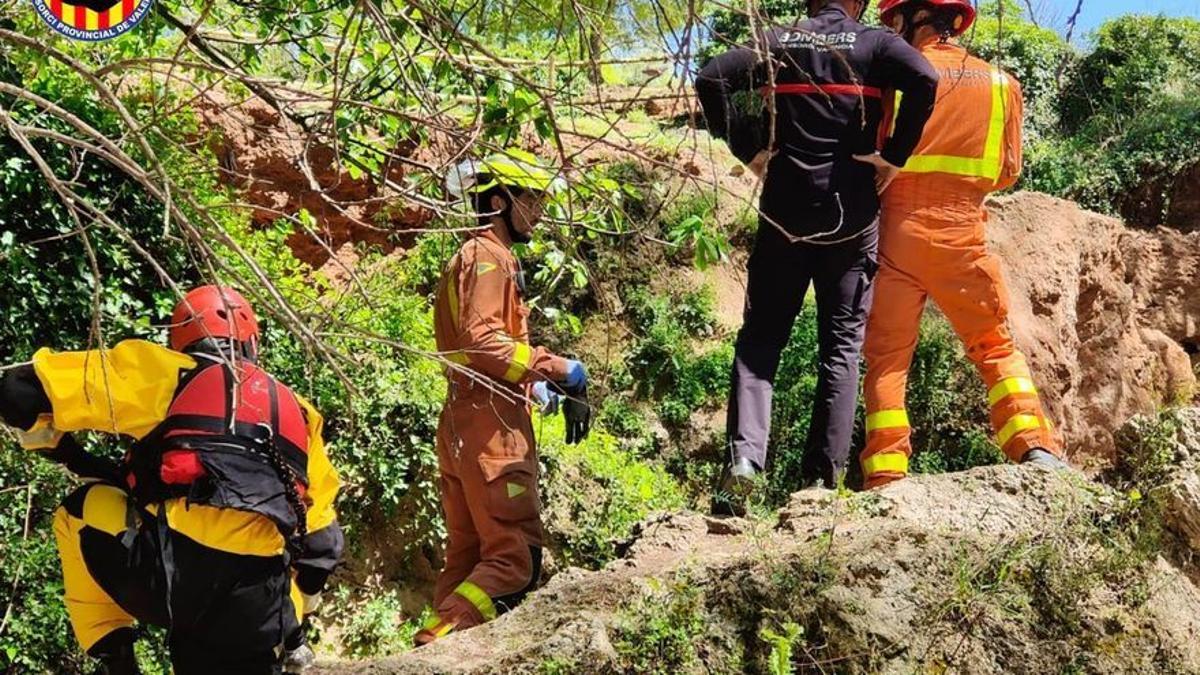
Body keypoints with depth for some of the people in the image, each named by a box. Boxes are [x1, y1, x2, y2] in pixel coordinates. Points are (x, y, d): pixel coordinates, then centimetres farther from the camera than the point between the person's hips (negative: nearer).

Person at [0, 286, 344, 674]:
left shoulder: (167, 374, 16)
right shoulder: (297, 411, 28)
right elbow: (322, 542, 29)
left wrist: (57, 446, 34)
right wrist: (293, 615, 45)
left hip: (173, 566, -3)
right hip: (257, 607, 3)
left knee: (79, 512, 27)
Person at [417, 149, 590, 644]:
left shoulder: (473, 257, 25)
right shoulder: (488, 256, -7)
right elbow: (482, 341, -21)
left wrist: (532, 384, 14)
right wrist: (554, 368, -17)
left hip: (462, 427, 11)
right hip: (490, 425, -11)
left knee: (467, 556, 11)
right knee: (516, 559, -13)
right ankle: (438, 646, -21)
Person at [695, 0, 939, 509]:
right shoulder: (873, 43, 5)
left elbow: (711, 80, -5)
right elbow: (924, 81, -15)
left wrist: (749, 149, 1)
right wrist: (893, 156, -7)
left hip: (784, 212, 1)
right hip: (852, 214, -1)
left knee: (759, 338, 6)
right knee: (842, 346, 6)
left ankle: (744, 456, -13)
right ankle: (823, 478, 0)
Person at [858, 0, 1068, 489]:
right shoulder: (1001, 84, 8)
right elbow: (1008, 173, 10)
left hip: (898, 230, -2)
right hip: (961, 235, 2)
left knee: (887, 356, 4)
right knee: (996, 347, 15)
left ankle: (884, 475, -3)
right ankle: (1036, 448, 1)